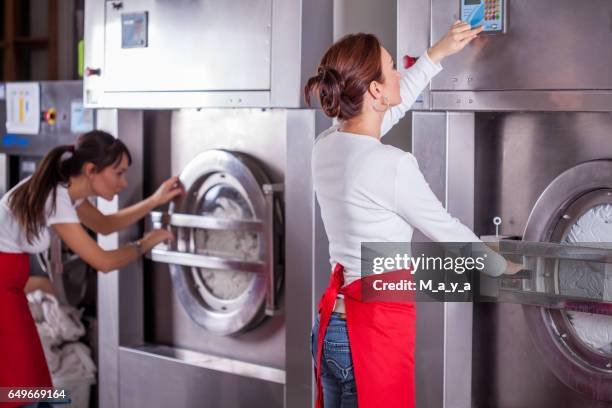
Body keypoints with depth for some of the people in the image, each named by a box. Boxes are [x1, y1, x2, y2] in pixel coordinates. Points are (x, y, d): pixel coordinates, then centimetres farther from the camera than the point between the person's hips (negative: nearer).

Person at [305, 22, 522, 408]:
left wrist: (437, 54, 32)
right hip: (375, 332, -8)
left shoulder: (328, 145, 3)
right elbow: (448, 231, -5)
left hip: (332, 323, 8)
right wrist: (505, 266, 13)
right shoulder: (391, 165, -20)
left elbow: (391, 108, 23)